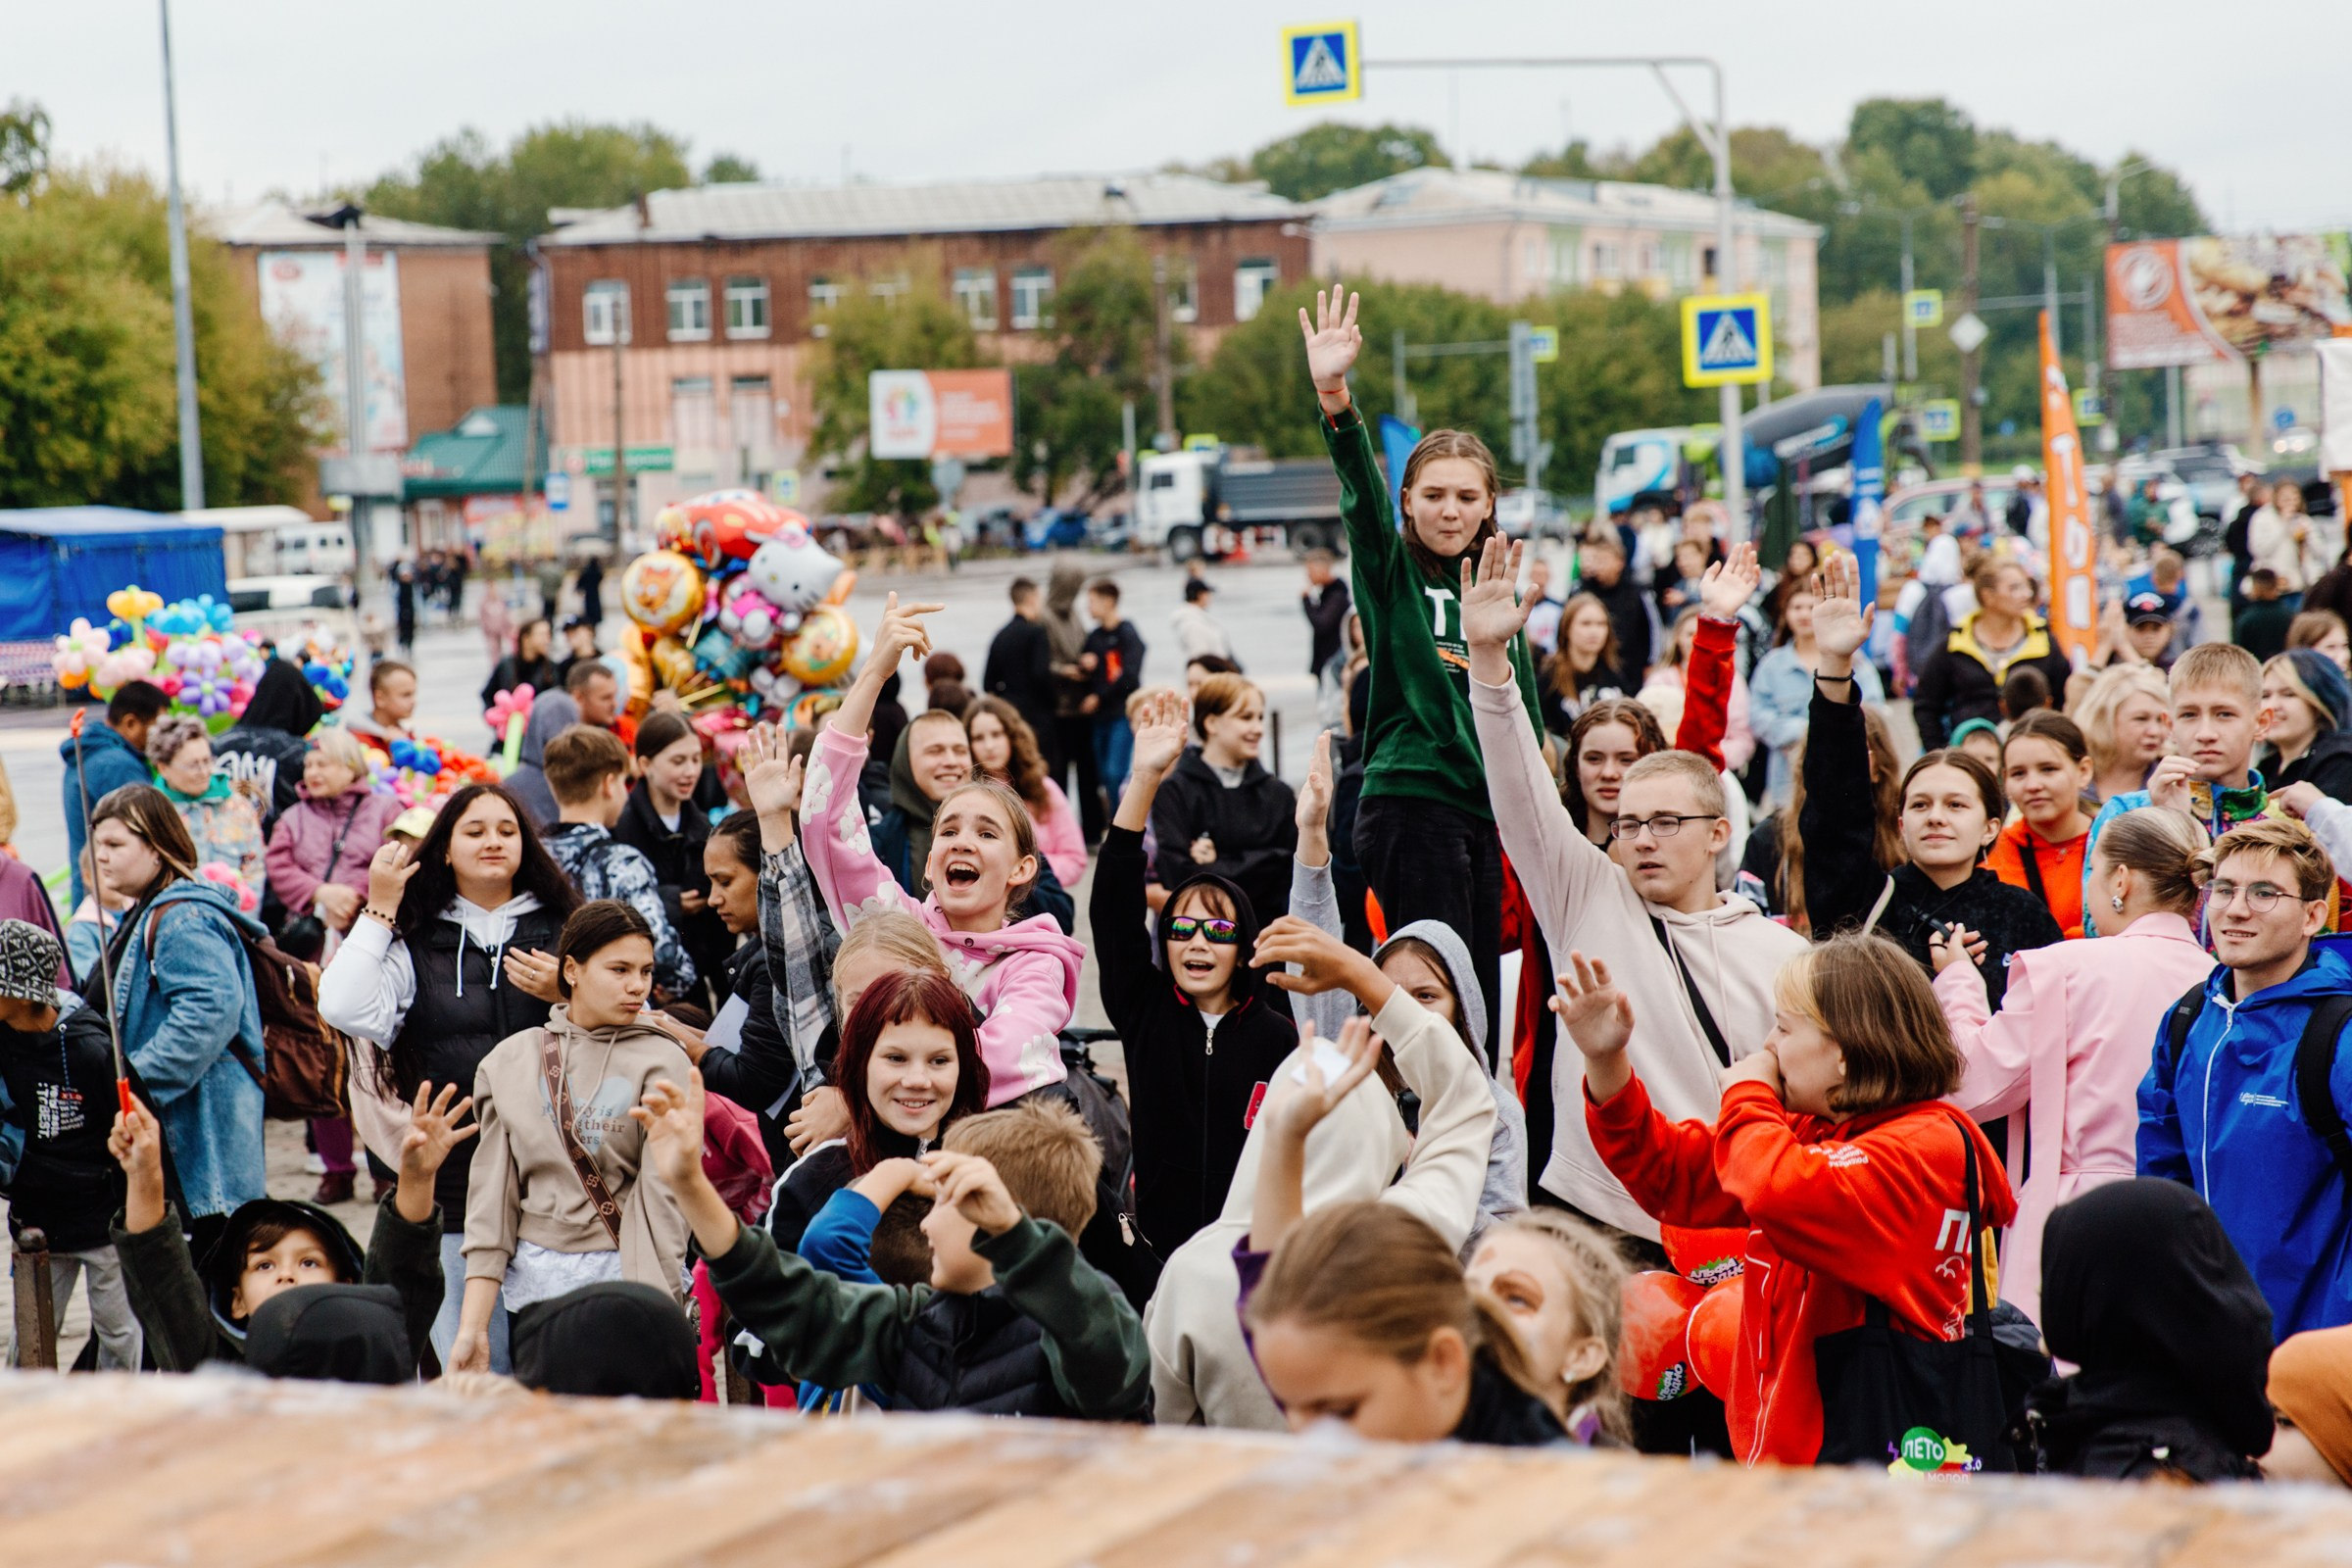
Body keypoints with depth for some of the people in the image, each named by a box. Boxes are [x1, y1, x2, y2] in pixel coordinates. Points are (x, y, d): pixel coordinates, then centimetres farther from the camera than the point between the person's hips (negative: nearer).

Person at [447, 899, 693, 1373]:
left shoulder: (662, 1063, -1)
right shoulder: (511, 1061, 8)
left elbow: (662, 1197, -8)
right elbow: (492, 1195, 6)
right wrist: (472, 1326, -1)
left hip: (625, 1279, -3)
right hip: (533, 1285, 3)